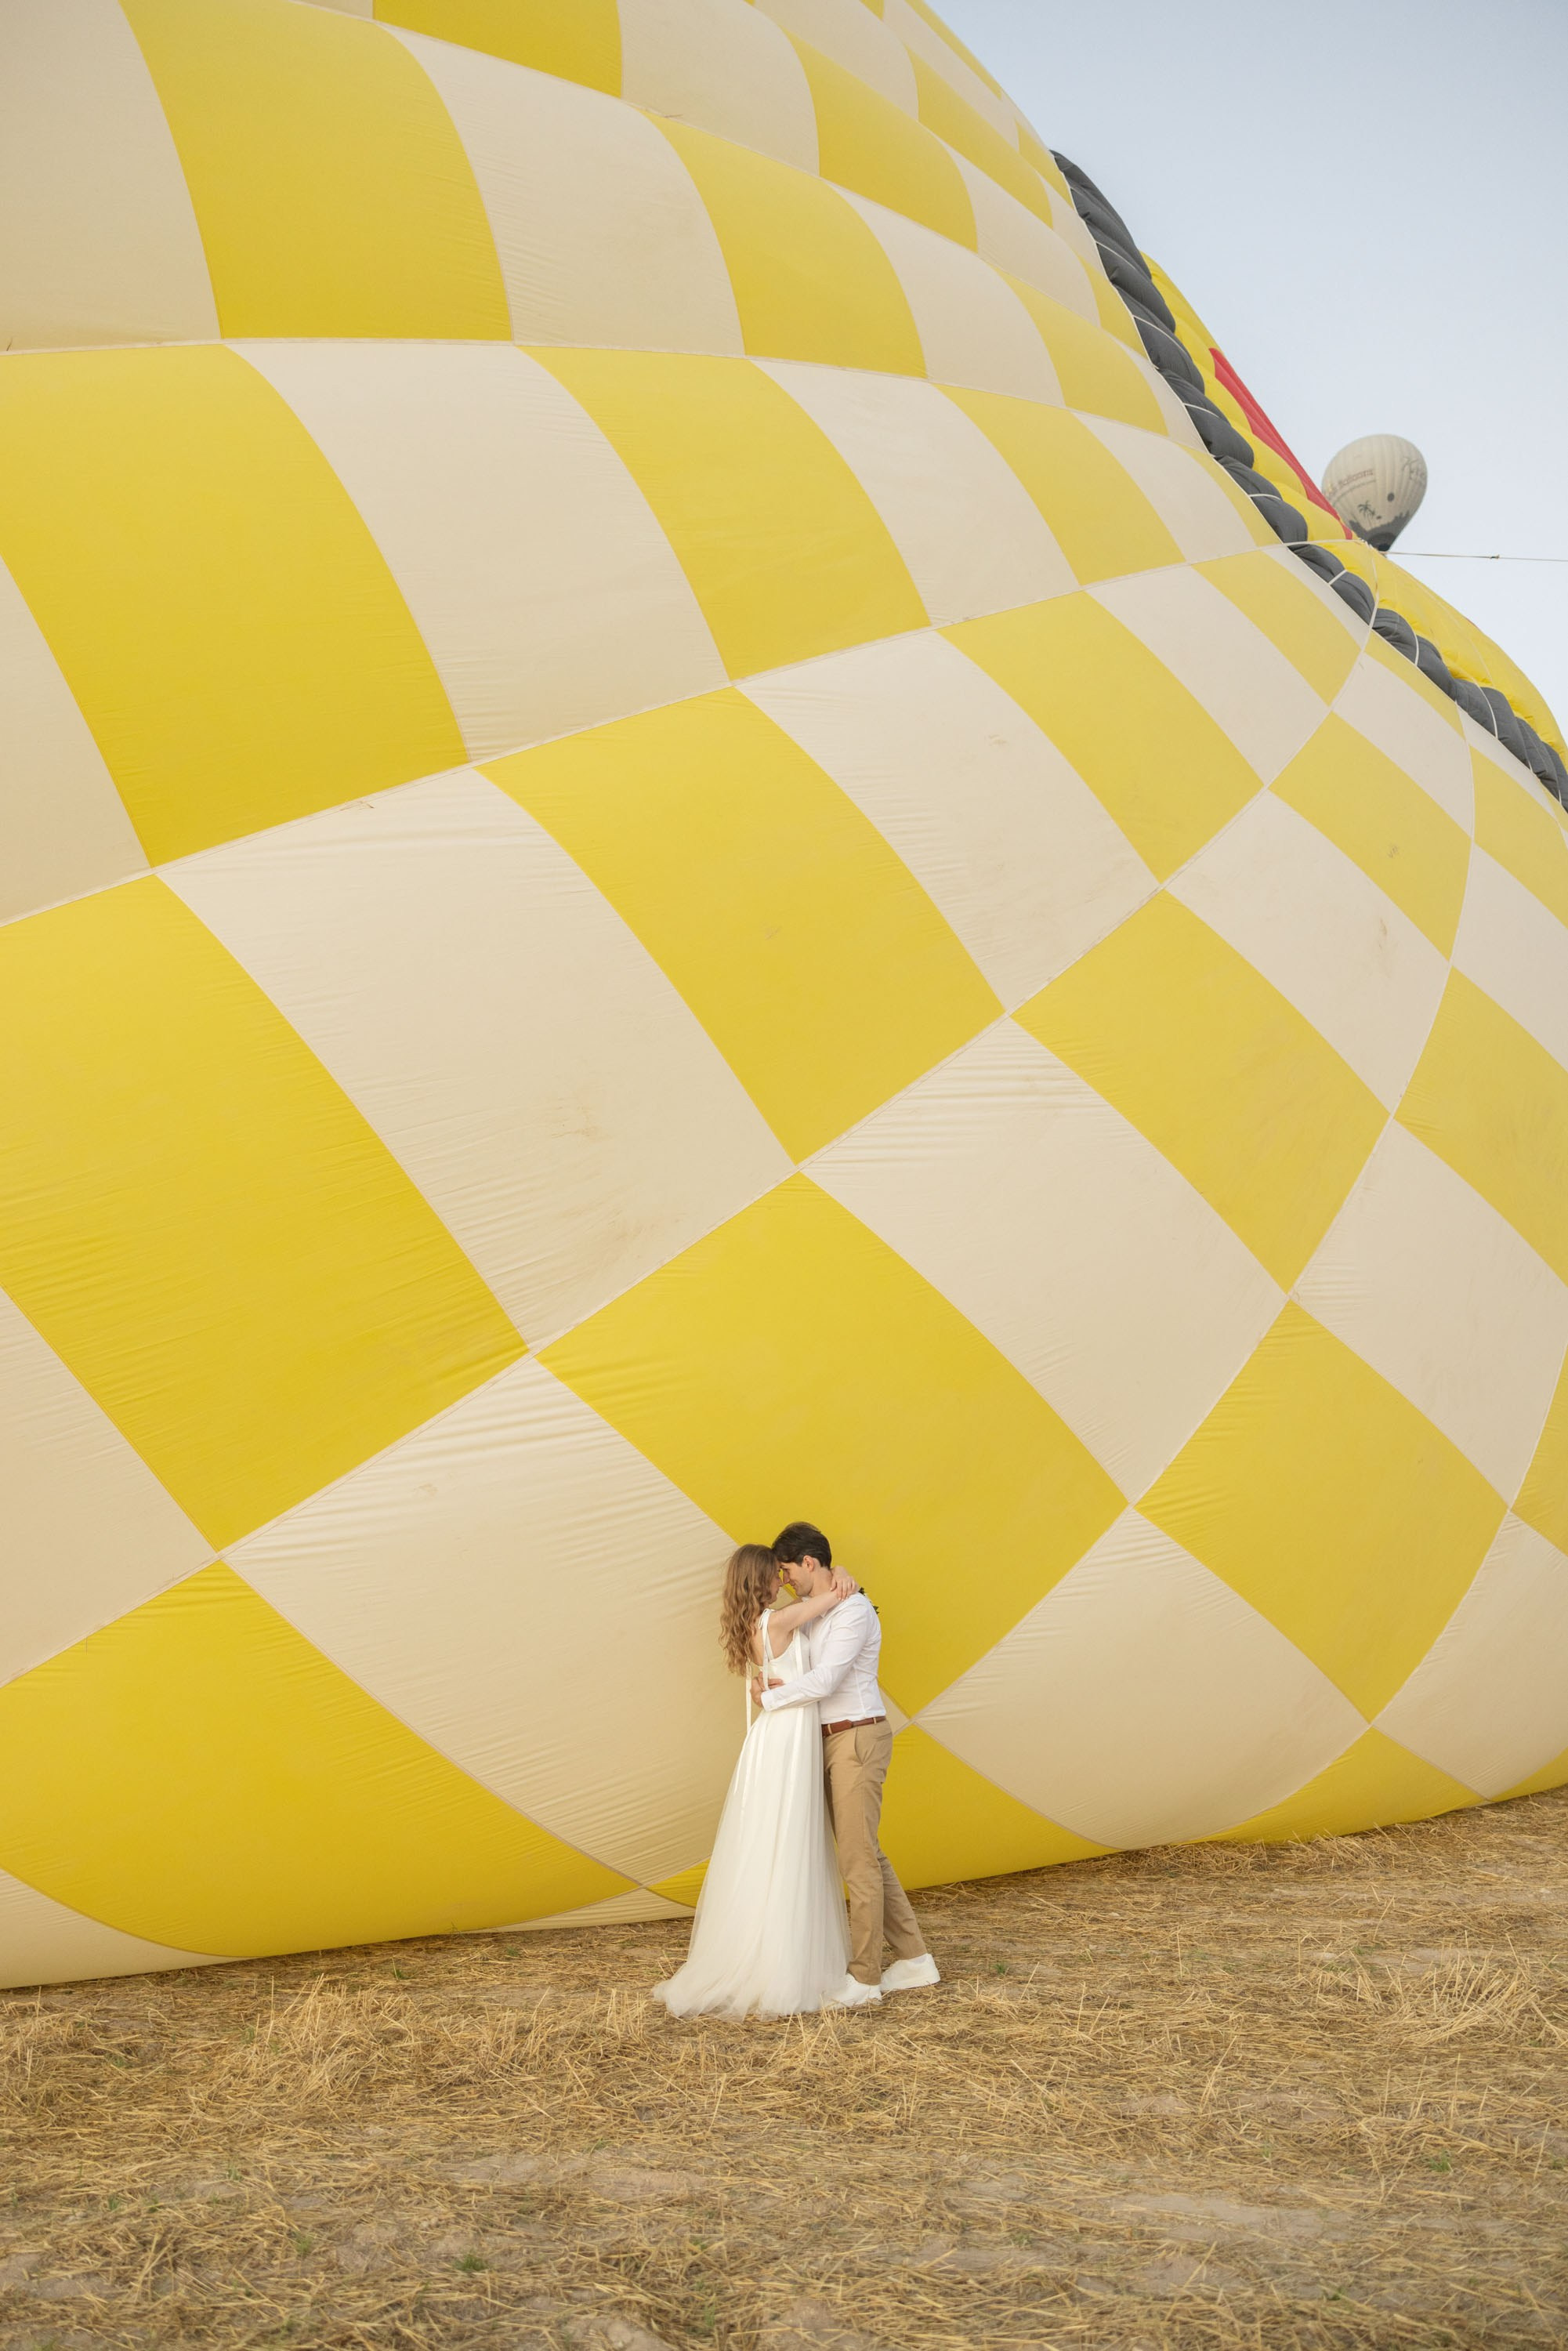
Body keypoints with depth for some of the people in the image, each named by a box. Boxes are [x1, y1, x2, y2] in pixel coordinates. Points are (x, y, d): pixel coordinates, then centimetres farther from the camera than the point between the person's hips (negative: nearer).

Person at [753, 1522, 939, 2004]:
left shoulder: (853, 1611, -16)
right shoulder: (811, 1612, 13)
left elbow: (825, 1681, -23)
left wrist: (768, 1698, -12)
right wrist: (771, 1679, -10)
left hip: (858, 1741, -10)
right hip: (832, 1743, 10)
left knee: (858, 1859, -4)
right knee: (865, 1855, 13)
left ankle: (864, 1978, 3)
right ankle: (913, 1960, 21)